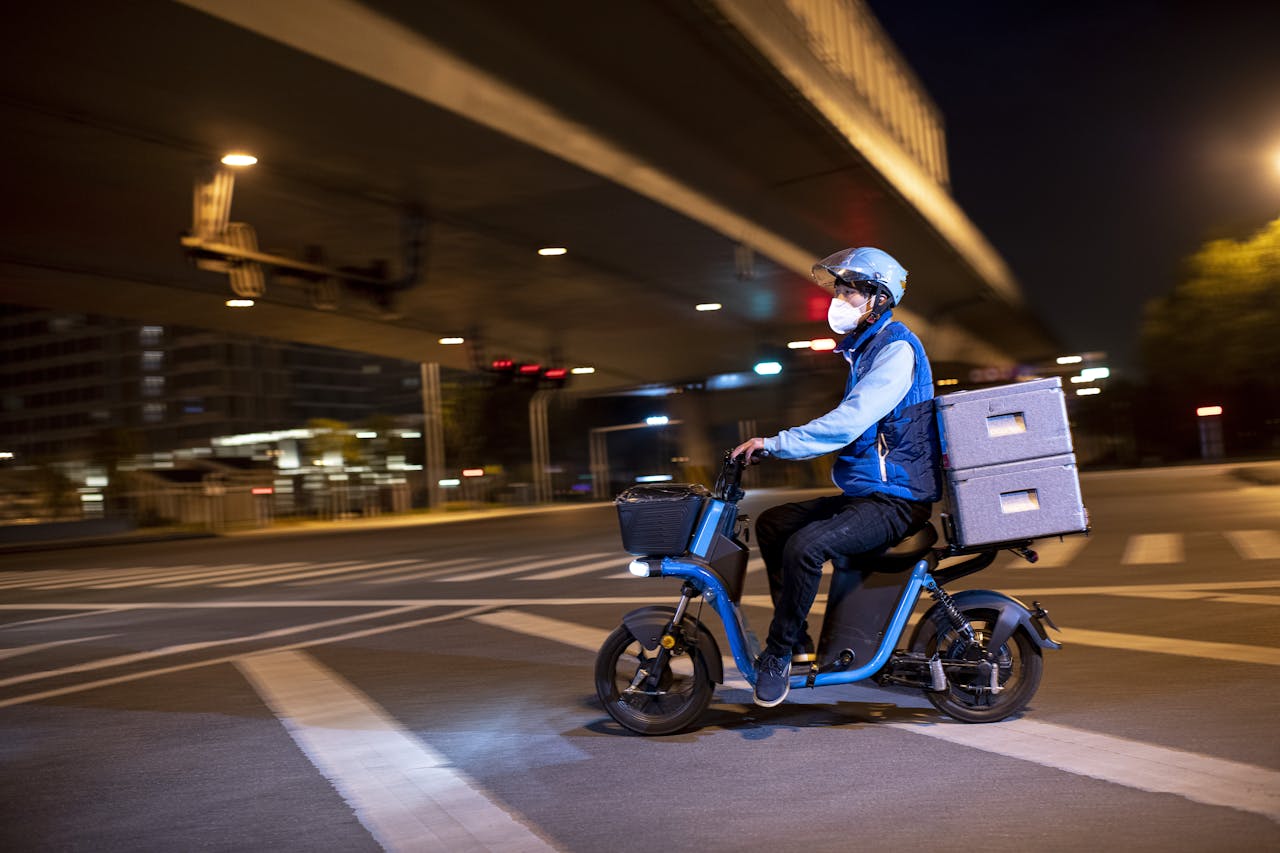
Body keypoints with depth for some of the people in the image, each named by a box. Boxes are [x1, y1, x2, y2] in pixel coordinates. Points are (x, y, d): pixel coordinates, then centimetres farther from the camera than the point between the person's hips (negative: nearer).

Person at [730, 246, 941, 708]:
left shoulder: (897, 348, -15)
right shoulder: (864, 349, 17)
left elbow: (848, 422, -27)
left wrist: (774, 443, -26)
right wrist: (778, 444, 14)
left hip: (897, 500, -10)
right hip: (864, 492, 10)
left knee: (805, 545, -28)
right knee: (772, 523, 6)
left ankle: (779, 653, -10)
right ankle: (798, 636, 11)